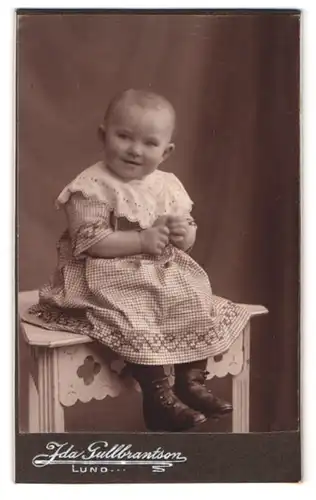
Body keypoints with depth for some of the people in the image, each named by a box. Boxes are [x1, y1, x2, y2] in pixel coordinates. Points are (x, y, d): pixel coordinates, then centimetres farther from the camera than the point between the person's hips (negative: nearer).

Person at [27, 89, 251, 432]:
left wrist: (184, 234, -12)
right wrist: (143, 240, -25)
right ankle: (158, 395, -7)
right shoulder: (92, 187, -14)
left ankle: (192, 382, 13)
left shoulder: (168, 185, 6)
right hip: (111, 279, -6)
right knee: (138, 323, -26)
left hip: (165, 274, 7)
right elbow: (89, 242, -22)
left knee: (199, 306, -1)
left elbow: (188, 236, 14)